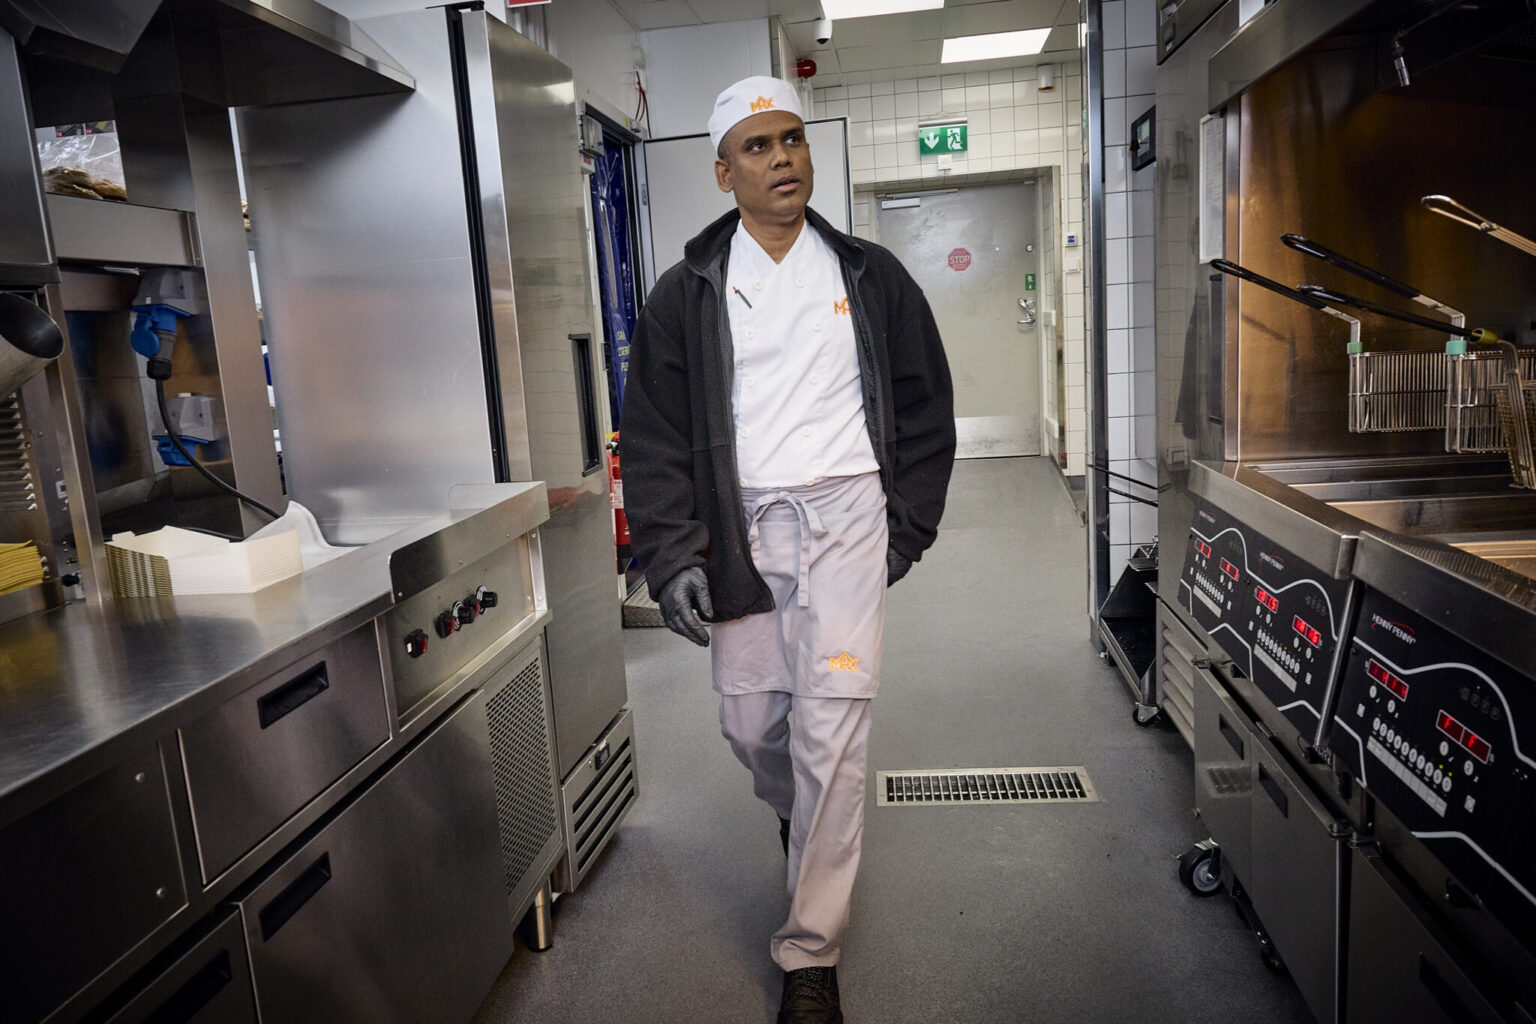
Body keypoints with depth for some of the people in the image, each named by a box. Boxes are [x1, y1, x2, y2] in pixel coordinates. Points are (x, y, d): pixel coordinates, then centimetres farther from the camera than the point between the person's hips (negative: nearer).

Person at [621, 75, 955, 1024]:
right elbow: (656, 436, 3)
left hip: (845, 517, -1)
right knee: (750, 721, 9)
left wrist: (907, 527, 5)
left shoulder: (871, 277, 7)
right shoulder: (687, 294, 5)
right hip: (741, 526, 2)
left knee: (832, 729, -8)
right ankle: (798, 816, 47)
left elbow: (926, 408, 12)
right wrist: (674, 555, -7)